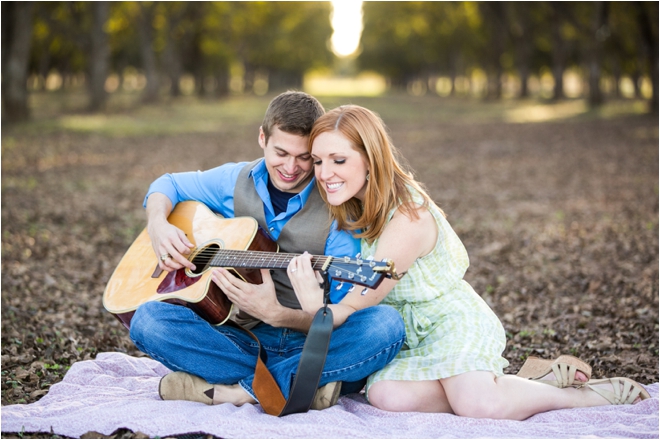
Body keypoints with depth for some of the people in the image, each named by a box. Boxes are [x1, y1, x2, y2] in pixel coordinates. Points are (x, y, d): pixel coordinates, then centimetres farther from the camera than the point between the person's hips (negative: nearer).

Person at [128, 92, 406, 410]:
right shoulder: (237, 181, 5)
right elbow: (169, 184, 20)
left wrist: (276, 314, -29)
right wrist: (158, 225, -3)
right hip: (245, 339, 2)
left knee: (387, 324, -33)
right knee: (148, 319, -23)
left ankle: (226, 387, -30)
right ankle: (295, 385, -25)